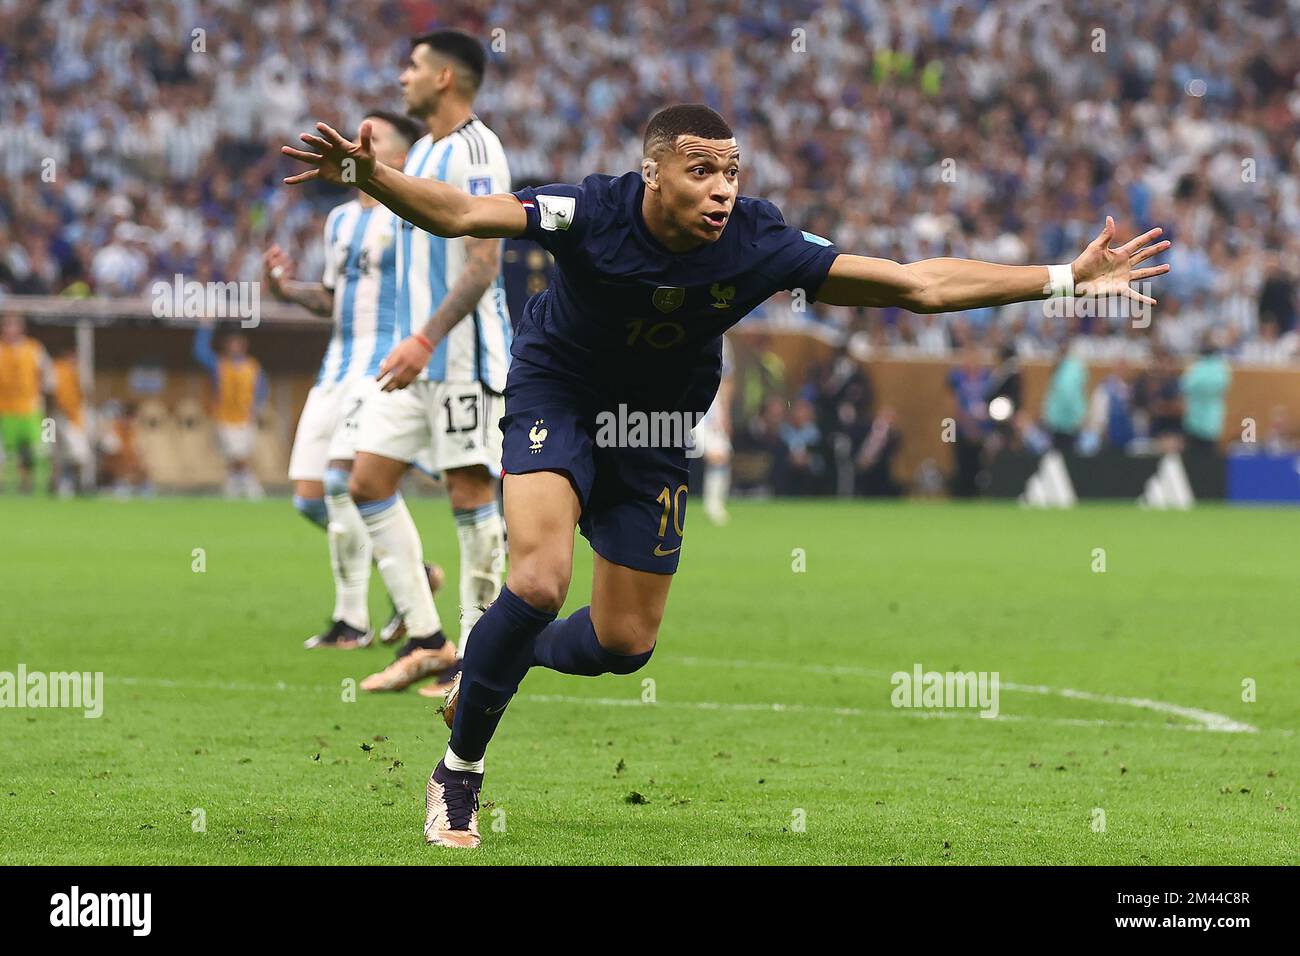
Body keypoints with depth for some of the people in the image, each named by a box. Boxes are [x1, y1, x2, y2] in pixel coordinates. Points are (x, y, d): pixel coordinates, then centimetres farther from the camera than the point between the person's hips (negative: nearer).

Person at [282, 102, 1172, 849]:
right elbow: (458, 212, -31)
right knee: (539, 583, -25)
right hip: (557, 394, -4)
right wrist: (368, 172, -52)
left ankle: (498, 662, 41)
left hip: (657, 430, 4)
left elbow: (918, 284, -21)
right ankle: (459, 771, -4)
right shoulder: (595, 213, -29)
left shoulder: (760, 242, -24)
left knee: (625, 642, 7)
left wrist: (1065, 279, -24)